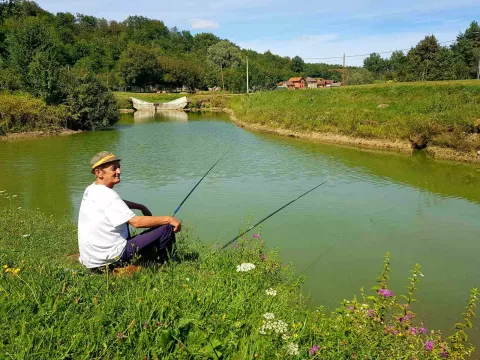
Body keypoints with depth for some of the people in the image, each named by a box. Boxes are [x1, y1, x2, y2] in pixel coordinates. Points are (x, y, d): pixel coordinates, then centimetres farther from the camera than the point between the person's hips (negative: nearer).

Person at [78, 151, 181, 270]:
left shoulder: (91, 190, 8)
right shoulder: (107, 195, -21)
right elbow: (136, 222, -24)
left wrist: (140, 206, 13)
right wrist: (168, 219, -16)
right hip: (111, 258, -10)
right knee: (167, 229, -12)